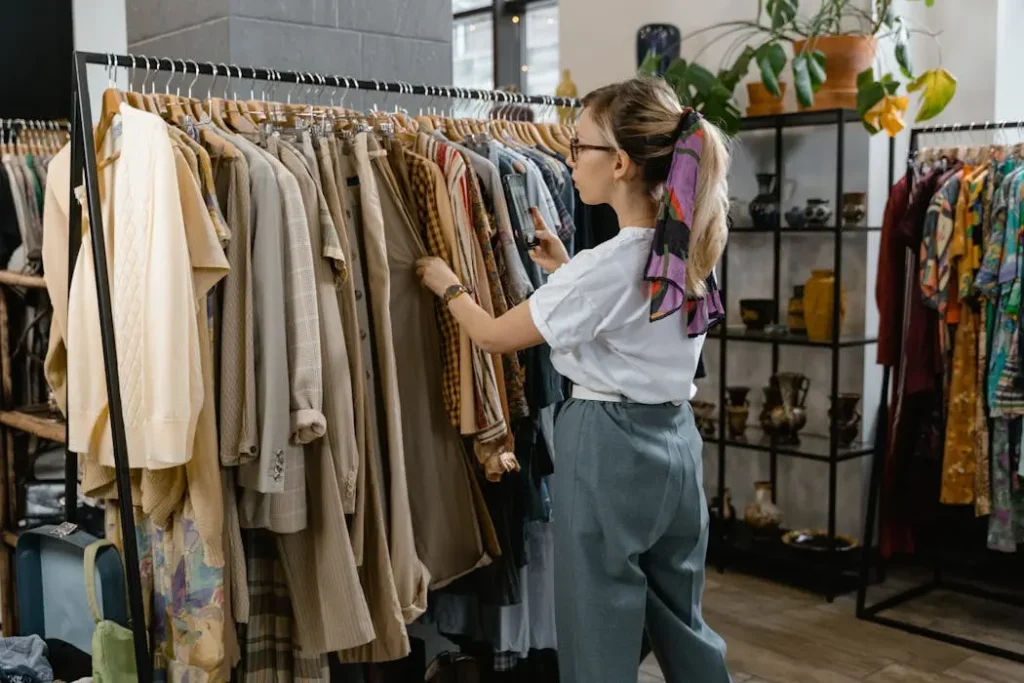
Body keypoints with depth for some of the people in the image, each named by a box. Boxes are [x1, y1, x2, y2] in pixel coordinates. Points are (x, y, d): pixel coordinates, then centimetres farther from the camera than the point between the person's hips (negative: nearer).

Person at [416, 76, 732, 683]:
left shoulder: (602, 267, -21)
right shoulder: (690, 250, 2)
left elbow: (494, 335, -9)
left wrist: (447, 285, 8)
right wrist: (565, 269, 17)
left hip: (607, 448, -8)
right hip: (674, 440, 8)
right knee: (683, 626, 21)